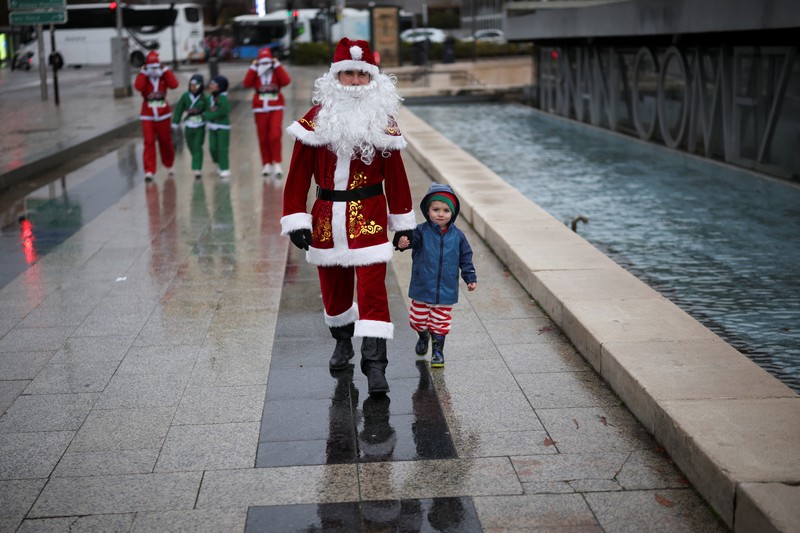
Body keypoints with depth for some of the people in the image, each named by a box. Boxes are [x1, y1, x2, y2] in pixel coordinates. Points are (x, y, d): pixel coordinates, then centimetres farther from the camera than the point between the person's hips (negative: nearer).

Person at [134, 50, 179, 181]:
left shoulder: (164, 77, 1)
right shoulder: (143, 78, -2)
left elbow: (174, 85, -19)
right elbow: (138, 87, -24)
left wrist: (166, 71, -14)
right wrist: (143, 73, -18)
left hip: (163, 115, 1)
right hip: (147, 116, -1)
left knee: (165, 141, 13)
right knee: (149, 142, -9)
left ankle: (169, 165, 36)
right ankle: (149, 171, -10)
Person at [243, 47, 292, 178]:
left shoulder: (277, 72, 3)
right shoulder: (255, 74, 6)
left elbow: (286, 81, -17)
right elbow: (246, 84, -11)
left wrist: (278, 65, -12)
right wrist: (253, 68, -11)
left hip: (276, 109, -2)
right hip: (260, 110, 2)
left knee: (275, 136, -15)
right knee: (263, 138, 5)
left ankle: (277, 164, -7)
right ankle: (267, 164, 14)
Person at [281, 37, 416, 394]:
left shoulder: (382, 119, 1)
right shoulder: (318, 117, -1)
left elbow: (395, 174, 5)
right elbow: (299, 173, -2)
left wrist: (403, 223, 7)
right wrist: (295, 220, -8)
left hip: (369, 215, -1)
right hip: (327, 216, 2)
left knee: (372, 288, -9)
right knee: (333, 287, 15)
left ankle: (375, 365, -7)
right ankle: (343, 342, 40)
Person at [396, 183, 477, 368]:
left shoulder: (457, 236, -3)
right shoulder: (422, 231, -10)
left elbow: (465, 259, 6)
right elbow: (412, 239, -30)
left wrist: (470, 278, 0)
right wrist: (403, 243, -52)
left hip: (446, 290, 0)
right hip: (422, 288, 0)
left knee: (440, 323, 6)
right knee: (418, 320, 15)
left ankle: (438, 351, 23)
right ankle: (423, 336, 45)